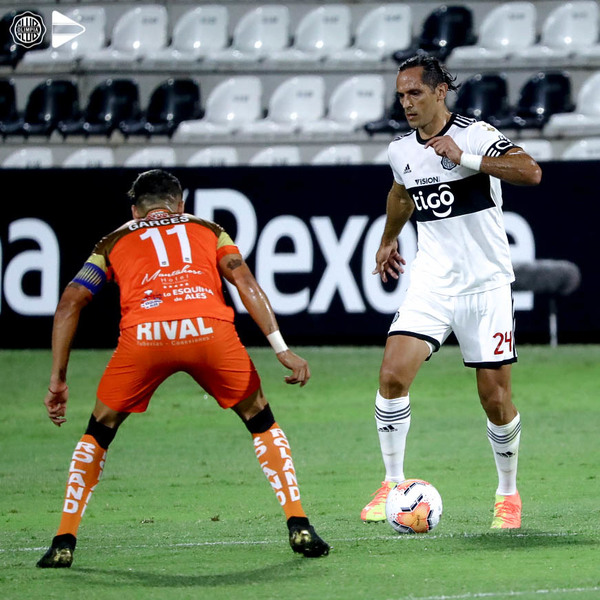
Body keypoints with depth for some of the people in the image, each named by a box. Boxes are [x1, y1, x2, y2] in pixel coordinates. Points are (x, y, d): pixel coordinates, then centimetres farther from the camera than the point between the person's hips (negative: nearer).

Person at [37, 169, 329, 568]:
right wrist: (282, 349, 9)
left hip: (142, 335, 0)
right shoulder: (208, 229, 33)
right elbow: (244, 280, 16)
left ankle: (64, 543, 16)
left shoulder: (116, 241, 33)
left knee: (99, 434, 22)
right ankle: (299, 528, 13)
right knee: (261, 422, 22)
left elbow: (69, 303, 23)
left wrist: (58, 380, 23)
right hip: (209, 328, 0)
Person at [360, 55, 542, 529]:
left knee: (496, 399, -2)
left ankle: (508, 493, 21)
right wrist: (389, 240, 42)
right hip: (431, 285, 4)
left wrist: (466, 158, -30)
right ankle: (393, 485, -2)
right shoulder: (401, 151, 6)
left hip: (486, 285, -4)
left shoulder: (477, 136, -12)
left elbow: (531, 171, -28)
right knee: (393, 375, -15)